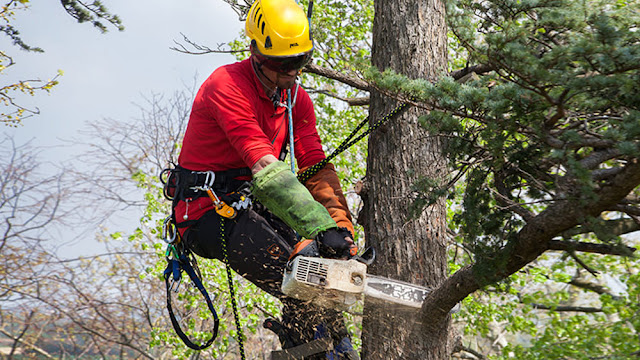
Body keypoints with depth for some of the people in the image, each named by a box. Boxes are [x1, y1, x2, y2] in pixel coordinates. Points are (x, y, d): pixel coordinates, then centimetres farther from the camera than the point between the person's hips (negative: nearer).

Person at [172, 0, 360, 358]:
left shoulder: (297, 99, 5)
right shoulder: (227, 85, -21)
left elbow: (316, 167, -1)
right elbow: (264, 166, -32)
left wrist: (340, 227, -16)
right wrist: (322, 228, -38)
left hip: (251, 205, 8)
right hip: (207, 211, -8)